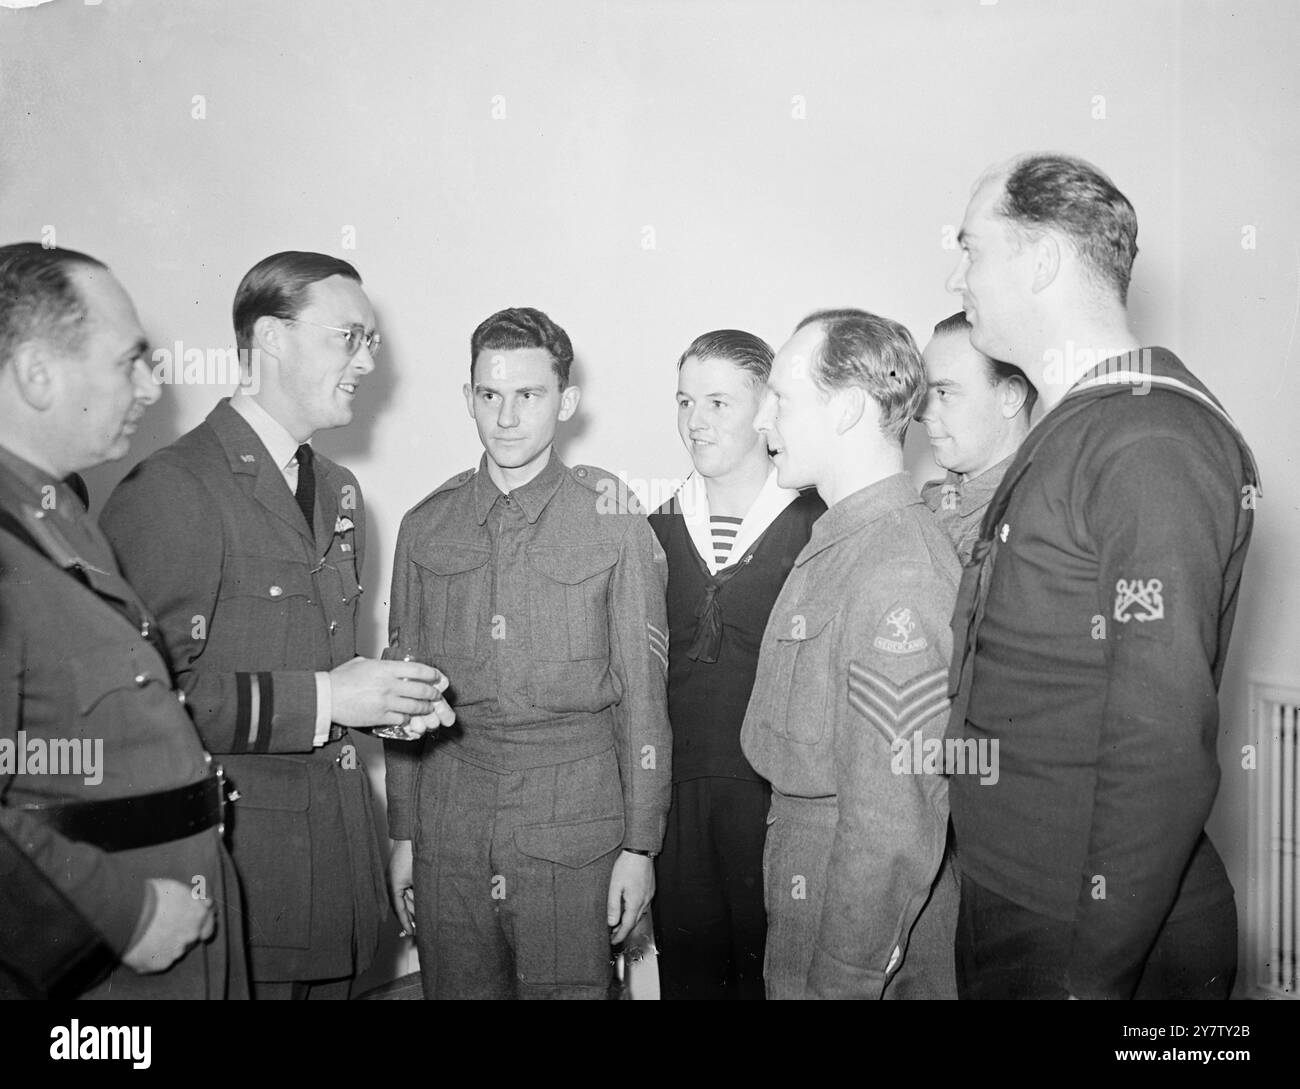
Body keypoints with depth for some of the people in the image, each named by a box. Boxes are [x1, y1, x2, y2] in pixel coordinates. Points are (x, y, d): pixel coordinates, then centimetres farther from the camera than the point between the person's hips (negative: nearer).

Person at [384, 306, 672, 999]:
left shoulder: (615, 523, -3)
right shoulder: (425, 527, 6)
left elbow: (643, 691, -2)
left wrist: (639, 845, -3)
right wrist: (402, 834, 9)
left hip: (573, 827, -2)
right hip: (449, 823, 3)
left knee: (570, 986, 5)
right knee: (456, 987, 10)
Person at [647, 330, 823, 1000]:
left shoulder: (816, 525, -7)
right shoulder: (660, 527, 8)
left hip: (776, 796, -4)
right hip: (674, 793, 4)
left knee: (772, 967, 8)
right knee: (686, 970, 13)